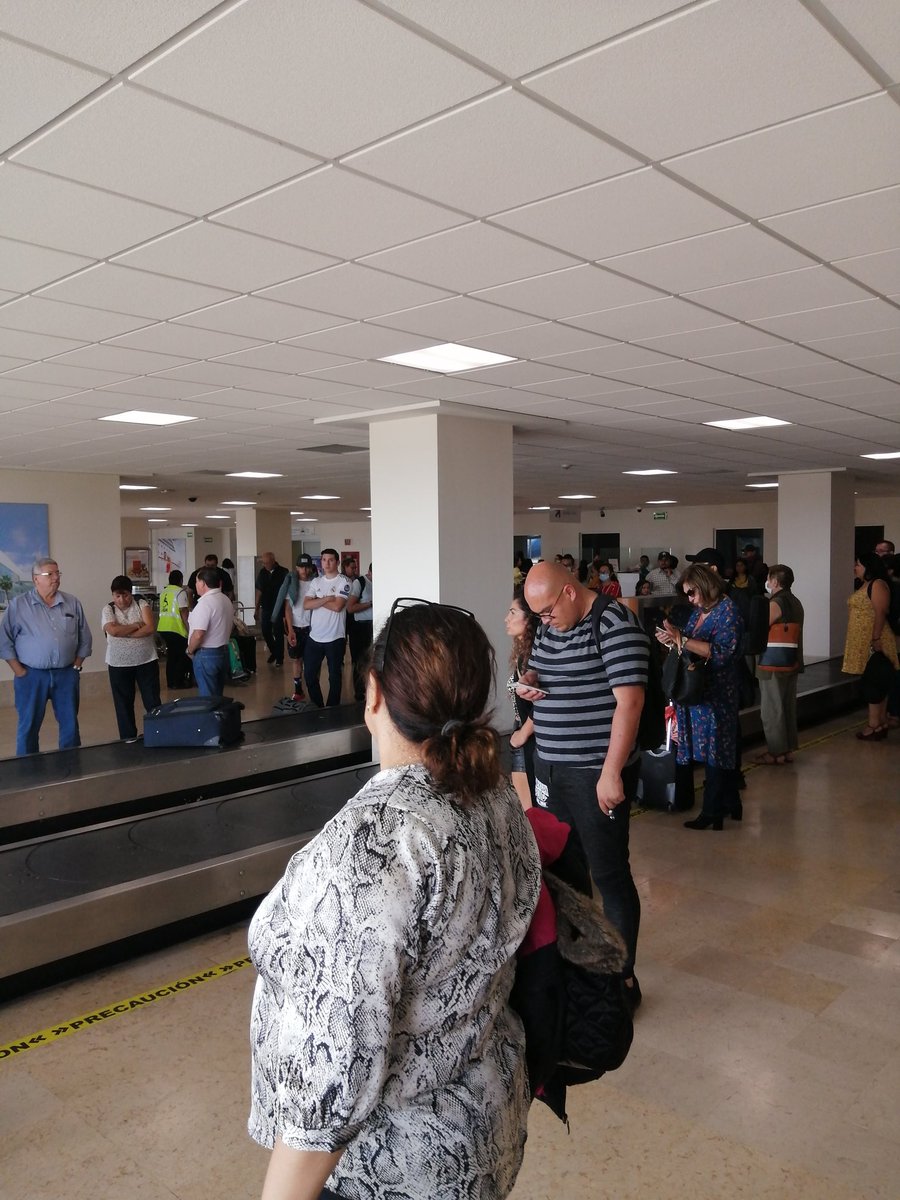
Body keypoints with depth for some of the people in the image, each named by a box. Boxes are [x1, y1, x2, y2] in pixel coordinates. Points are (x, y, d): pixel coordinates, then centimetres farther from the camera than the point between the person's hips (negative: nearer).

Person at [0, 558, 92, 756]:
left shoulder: (73, 603, 6)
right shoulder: (18, 605, -2)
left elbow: (85, 639, 11)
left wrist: (76, 666, 4)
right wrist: (19, 671, -6)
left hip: (66, 674, 2)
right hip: (32, 676, -2)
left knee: (70, 724, 9)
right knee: (29, 726, 6)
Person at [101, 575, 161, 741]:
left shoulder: (142, 604, 1)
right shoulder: (108, 609, -1)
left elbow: (151, 628, -13)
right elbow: (113, 630, -19)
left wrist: (124, 633, -16)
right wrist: (136, 625, -11)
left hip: (147, 661, 0)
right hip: (119, 665, 0)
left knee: (153, 701, 3)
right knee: (123, 703, 8)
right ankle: (128, 738, 18)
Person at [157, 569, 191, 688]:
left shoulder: (163, 592, 13)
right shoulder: (180, 592, -9)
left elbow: (163, 609, 17)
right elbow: (183, 612, -14)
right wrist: (189, 628, -11)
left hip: (162, 628, 7)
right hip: (176, 629, -7)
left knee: (171, 656, 15)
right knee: (182, 656, 4)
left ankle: (170, 682, 18)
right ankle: (178, 682, 2)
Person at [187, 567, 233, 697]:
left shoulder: (205, 603, -19)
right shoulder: (226, 600, 9)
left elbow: (198, 634, -24)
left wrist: (190, 650, -8)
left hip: (206, 655, -9)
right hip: (223, 651, 9)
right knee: (218, 696, 15)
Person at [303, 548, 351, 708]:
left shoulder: (344, 581, -7)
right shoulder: (316, 582, 8)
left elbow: (337, 606, -19)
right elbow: (306, 604, -3)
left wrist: (317, 601, -6)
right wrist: (326, 599, -14)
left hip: (334, 637, -5)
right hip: (314, 636, 5)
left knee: (334, 676, 7)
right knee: (309, 674, 11)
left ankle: (332, 710, 18)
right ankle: (317, 707, 26)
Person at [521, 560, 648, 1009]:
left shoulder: (614, 624, -15)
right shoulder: (550, 626, 10)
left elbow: (629, 701, -20)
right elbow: (537, 673, 24)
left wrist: (611, 773, -22)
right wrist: (528, 681, -1)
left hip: (597, 772, -8)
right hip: (551, 768, 8)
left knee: (609, 873, 3)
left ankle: (623, 979, 19)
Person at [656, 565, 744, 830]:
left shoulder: (727, 611, -11)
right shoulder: (698, 611, 13)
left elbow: (721, 653, -22)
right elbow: (690, 647, 18)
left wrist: (681, 640, -24)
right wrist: (672, 638, -3)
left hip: (716, 695, -7)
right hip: (695, 691, 8)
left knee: (714, 751, -2)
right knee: (721, 750, 14)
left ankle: (712, 813, 5)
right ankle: (730, 805, 24)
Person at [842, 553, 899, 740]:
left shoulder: (878, 584, -11)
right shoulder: (865, 586, 18)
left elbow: (880, 613, -20)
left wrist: (875, 639, -25)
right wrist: (851, 641, 19)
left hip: (873, 643, -10)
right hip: (863, 643, 10)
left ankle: (875, 726, -5)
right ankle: (881, 723, 15)